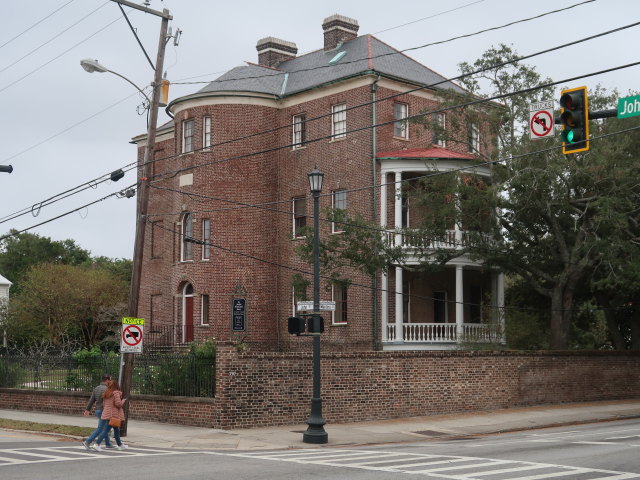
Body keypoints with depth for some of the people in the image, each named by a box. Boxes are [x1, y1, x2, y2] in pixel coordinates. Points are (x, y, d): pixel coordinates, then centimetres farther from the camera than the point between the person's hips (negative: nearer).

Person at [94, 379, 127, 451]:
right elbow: (118, 404, -17)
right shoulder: (116, 393, -13)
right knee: (106, 430, -5)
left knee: (116, 430, 17)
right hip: (113, 414, -8)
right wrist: (123, 401, 1)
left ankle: (120, 445, 27)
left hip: (107, 414, 8)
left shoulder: (106, 393, 11)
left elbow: (104, 403, 15)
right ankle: (97, 444, -11)